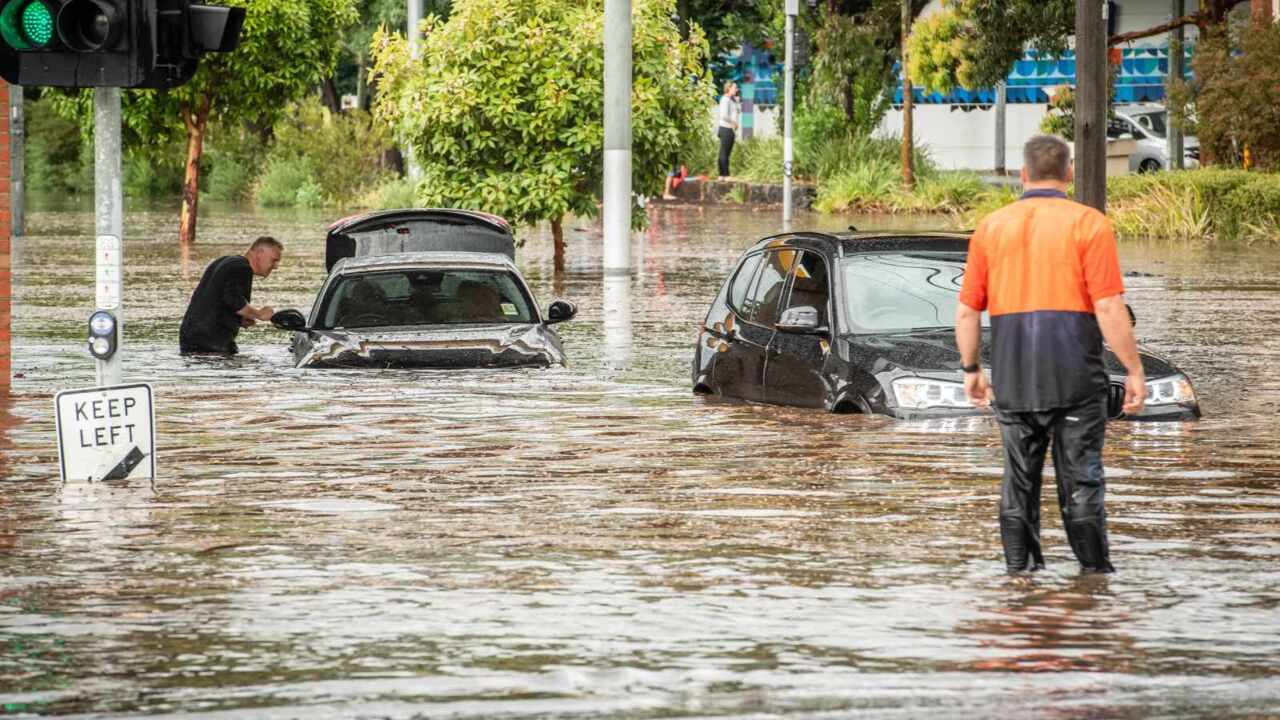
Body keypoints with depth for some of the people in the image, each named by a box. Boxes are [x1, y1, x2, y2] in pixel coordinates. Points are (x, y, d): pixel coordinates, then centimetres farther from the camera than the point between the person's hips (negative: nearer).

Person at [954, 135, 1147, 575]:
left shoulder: (991, 228, 8)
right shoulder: (1089, 224, -4)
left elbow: (966, 312, 9)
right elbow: (1110, 309, -10)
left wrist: (971, 369, 21)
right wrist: (1134, 371, -4)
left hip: (1011, 377, 3)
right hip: (1074, 374, -3)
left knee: (1019, 482, 10)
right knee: (1080, 481, 1)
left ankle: (1021, 572, 10)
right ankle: (1095, 572, 1)